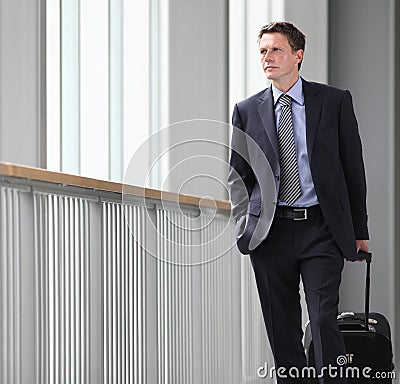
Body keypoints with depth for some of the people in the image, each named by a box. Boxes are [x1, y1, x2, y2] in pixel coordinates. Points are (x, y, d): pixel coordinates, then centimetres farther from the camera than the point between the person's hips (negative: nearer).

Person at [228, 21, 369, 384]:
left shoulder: (334, 101, 3)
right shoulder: (247, 110, 9)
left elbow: (354, 167, 6)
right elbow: (238, 174, 15)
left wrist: (359, 231, 4)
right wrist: (244, 221, -2)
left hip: (321, 228, -2)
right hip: (270, 231, 2)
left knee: (324, 320, -11)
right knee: (282, 330, 5)